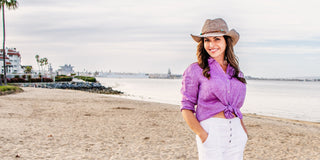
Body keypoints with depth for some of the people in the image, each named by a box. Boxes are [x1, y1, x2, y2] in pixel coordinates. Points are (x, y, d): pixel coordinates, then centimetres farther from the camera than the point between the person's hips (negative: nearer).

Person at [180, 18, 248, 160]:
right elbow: (186, 107, -2)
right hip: (211, 131, -4)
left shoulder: (236, 72, 15)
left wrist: (244, 132, 8)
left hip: (236, 134, 4)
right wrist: (202, 134, -14)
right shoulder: (195, 70, 1)